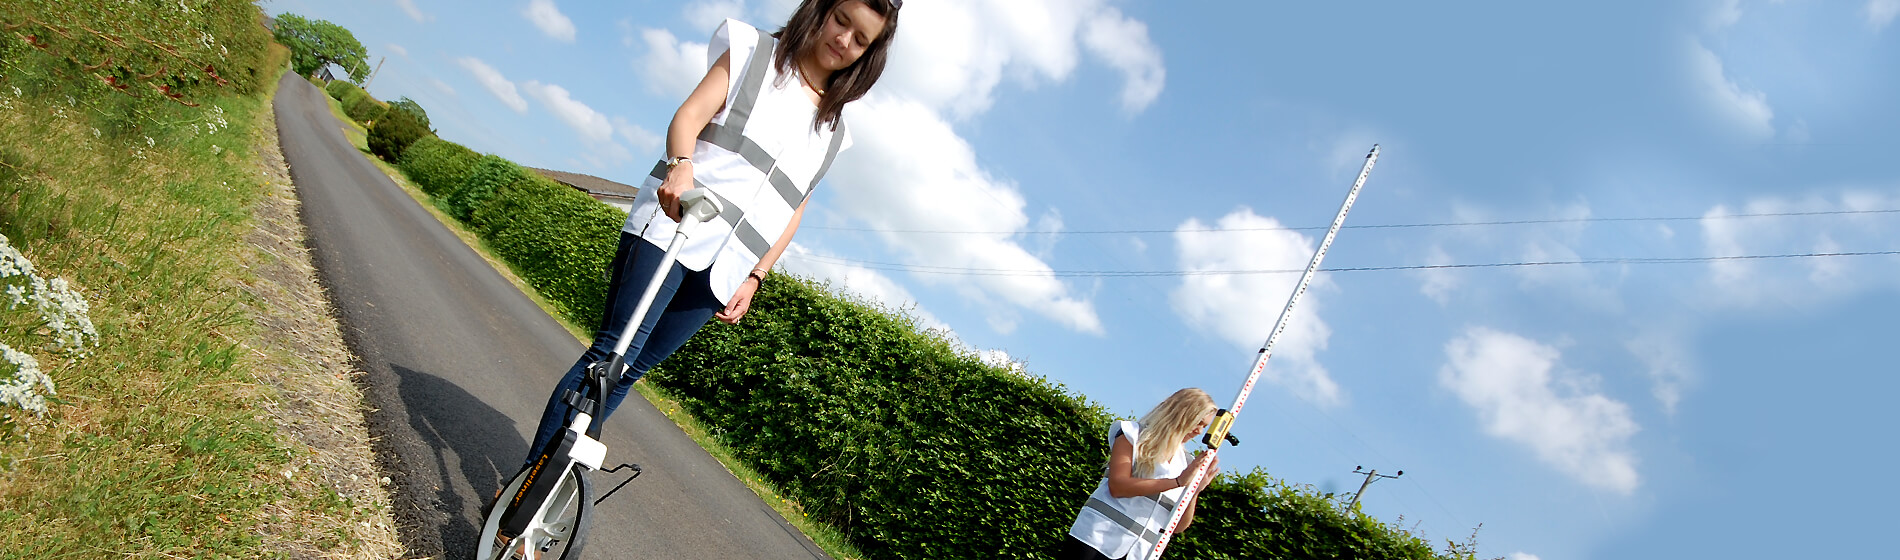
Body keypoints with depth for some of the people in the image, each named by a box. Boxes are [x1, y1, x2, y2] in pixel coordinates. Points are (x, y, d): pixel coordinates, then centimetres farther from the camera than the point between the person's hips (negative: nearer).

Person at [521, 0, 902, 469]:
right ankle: (533, 469, -6)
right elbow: (690, 115, -5)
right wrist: (680, 165, -26)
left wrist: (754, 278, 9)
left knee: (632, 368, 5)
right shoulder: (755, 52, 8)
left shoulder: (831, 129, 18)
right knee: (612, 352, -12)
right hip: (672, 226, -4)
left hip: (721, 271, 4)